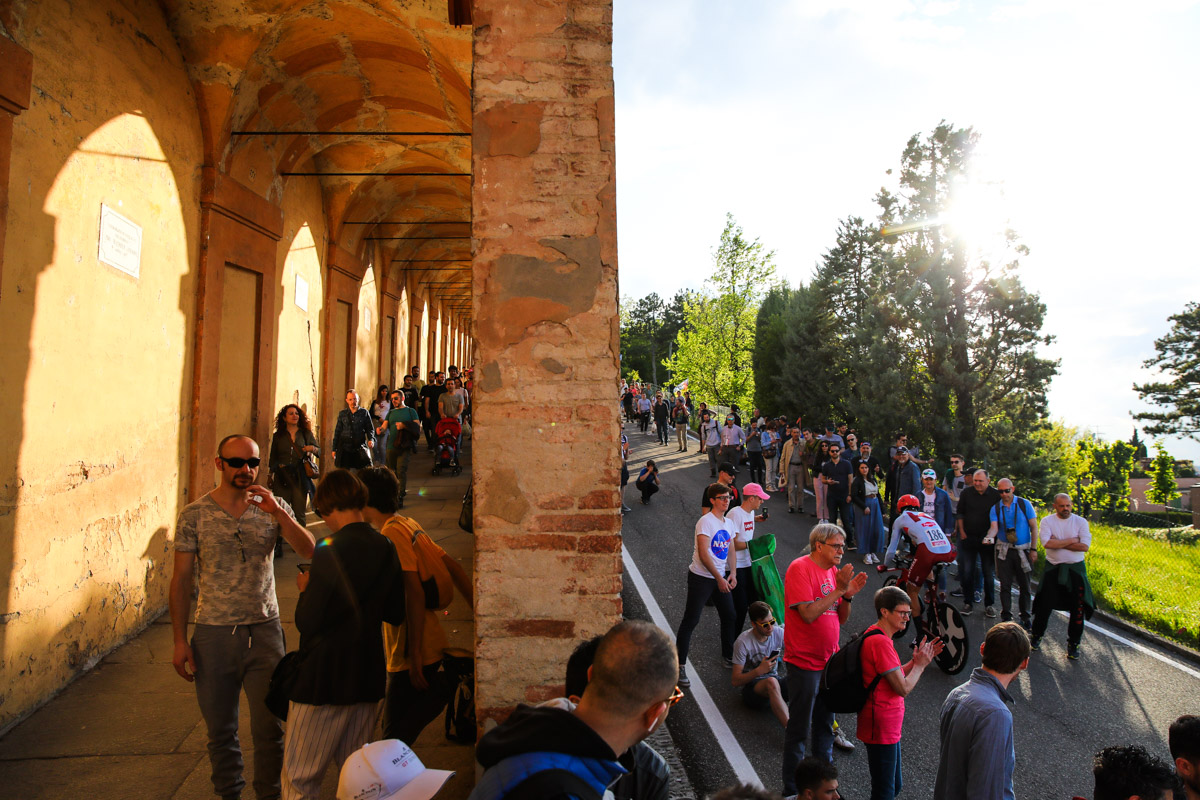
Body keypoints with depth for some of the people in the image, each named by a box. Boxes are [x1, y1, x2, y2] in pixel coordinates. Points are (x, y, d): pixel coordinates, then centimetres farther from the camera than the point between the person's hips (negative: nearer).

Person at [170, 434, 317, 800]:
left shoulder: (273, 507, 0)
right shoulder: (194, 515, -2)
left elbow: (309, 551, -11)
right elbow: (181, 579, 1)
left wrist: (278, 513, -24)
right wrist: (180, 640, -1)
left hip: (264, 631, 0)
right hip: (213, 633, 0)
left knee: (269, 727, 5)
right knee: (220, 729, 15)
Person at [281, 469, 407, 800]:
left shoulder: (330, 552, -18)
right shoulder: (386, 549, 0)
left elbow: (307, 623, -16)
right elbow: (396, 614, 8)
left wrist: (305, 589, 1)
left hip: (324, 681, -6)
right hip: (368, 677, 6)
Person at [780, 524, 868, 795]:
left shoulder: (833, 571, 6)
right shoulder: (800, 568, -16)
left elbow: (841, 619, 9)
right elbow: (808, 613, -25)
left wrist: (848, 595, -8)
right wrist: (839, 590, -22)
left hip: (829, 660, 8)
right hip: (804, 662, -8)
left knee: (825, 726, 20)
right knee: (799, 730, 4)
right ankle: (792, 789, 19)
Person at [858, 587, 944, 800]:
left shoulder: (875, 635, 9)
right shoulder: (881, 642, -24)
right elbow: (903, 688, -22)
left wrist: (917, 660, 3)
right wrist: (920, 664, -6)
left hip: (889, 726, 10)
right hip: (882, 728, -10)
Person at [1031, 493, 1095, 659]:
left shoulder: (1081, 521, 0)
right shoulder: (1047, 521, -2)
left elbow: (1085, 546, -12)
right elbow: (1047, 543, -17)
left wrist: (1058, 543, -13)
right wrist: (1071, 541, -13)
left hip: (1075, 569, 1)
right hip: (1053, 568, 0)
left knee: (1078, 608, 3)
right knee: (1044, 605, 4)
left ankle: (1073, 643, 20)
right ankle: (1037, 636, 23)